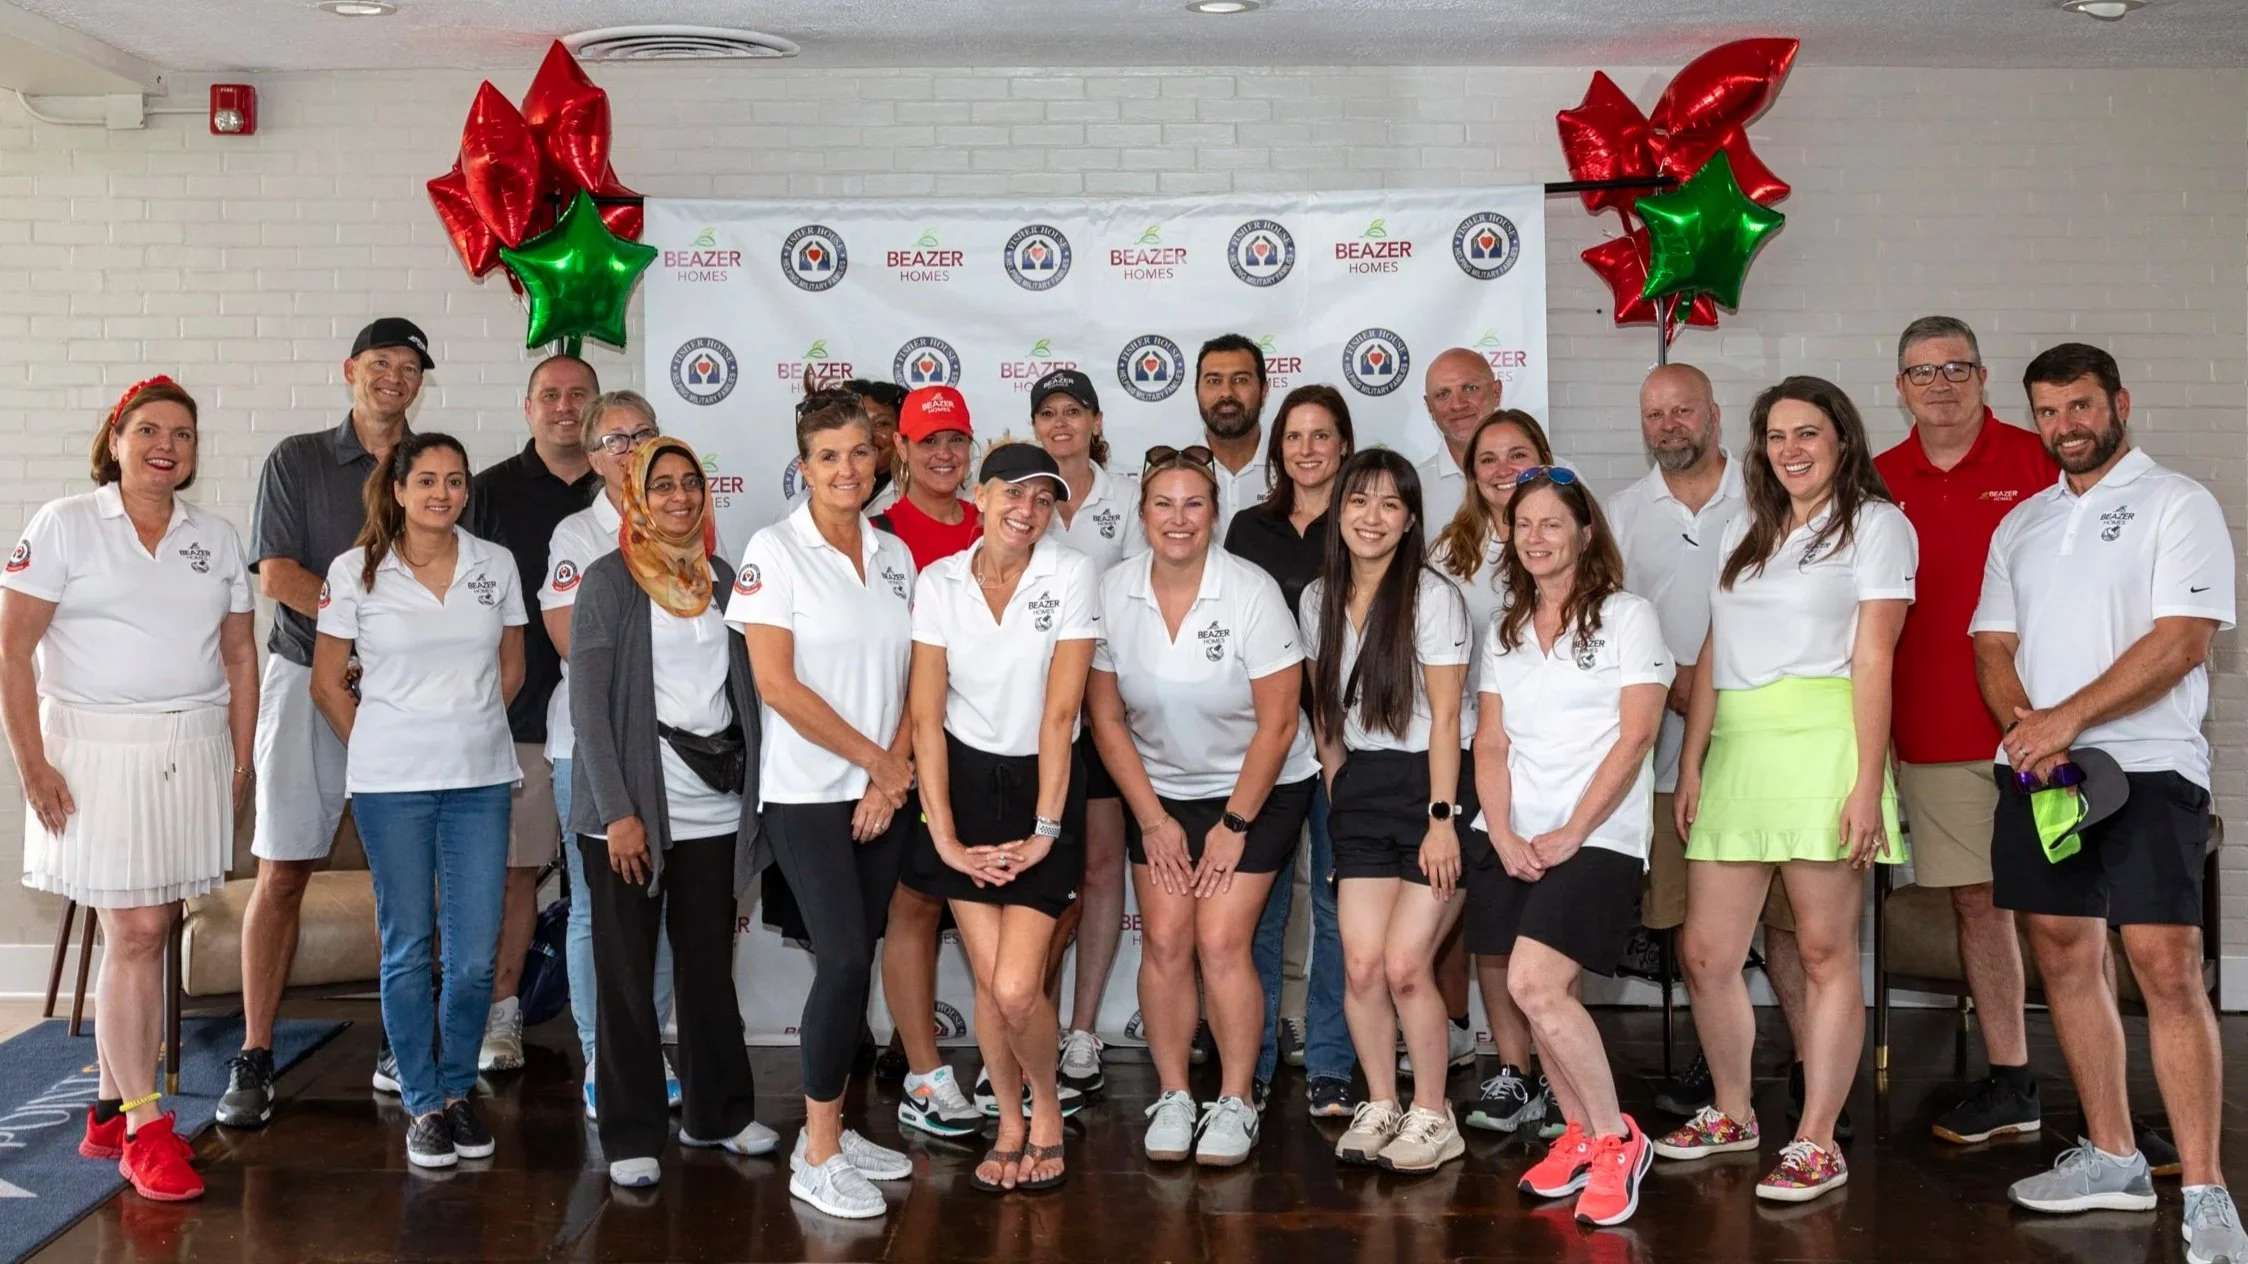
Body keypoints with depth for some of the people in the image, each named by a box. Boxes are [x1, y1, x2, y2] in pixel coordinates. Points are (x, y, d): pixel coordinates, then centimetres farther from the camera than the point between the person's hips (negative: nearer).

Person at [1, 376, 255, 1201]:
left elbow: (240, 656, 14)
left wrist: (241, 762, 8)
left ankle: (110, 1109, 18)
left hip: (193, 753, 4)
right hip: (97, 752, -4)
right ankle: (145, 1128, -1)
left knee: (145, 935, 6)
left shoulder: (216, 539, 12)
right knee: (135, 934, -8)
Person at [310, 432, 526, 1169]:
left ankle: (458, 1090, 21)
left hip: (482, 781, 2)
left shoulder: (496, 566, 5)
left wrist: (471, 732, 12)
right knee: (408, 948, 5)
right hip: (391, 786, -2)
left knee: (475, 953, 2)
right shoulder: (356, 571, -1)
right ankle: (424, 1105, 16)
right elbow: (329, 683, 4)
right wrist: (380, 751, 5)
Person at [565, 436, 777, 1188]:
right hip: (632, 806, -4)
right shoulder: (608, 581, -3)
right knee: (627, 974, 3)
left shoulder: (721, 577, 11)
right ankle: (631, 1135, 13)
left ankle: (718, 1112, 25)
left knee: (710, 964, 11)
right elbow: (589, 704, -8)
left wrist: (753, 793, 5)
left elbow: (744, 689, 12)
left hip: (714, 807, 4)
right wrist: (618, 812, -15)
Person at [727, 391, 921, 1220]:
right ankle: (817, 1155, 0)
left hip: (884, 794, 5)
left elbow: (913, 678, 8)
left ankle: (831, 1129, 20)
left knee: (855, 962, 8)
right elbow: (776, 685, -13)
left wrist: (893, 775, -5)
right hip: (808, 792, -5)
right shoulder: (774, 551, -7)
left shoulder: (894, 554, 9)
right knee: (844, 959, -12)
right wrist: (875, 758, -10)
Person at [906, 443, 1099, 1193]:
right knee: (989, 981, 2)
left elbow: (1059, 712, -13)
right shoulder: (938, 582, -3)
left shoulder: (1071, 576, -9)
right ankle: (1010, 1123, 26)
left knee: (1017, 988, -11)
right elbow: (927, 717, -4)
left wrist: (1046, 829, -14)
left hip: (1042, 786, -2)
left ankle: (1046, 1105, 19)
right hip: (966, 785, 2)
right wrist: (942, 833, -9)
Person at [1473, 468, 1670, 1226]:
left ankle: (1616, 1141, -3)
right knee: (1541, 994, 3)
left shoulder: (1628, 618, 0)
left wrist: (1571, 832, -14)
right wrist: (1502, 834, -6)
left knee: (1533, 985, -18)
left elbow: (1635, 737, -8)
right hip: (1516, 841, 5)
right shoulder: (1504, 632, 15)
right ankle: (1579, 1136, 21)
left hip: (1596, 838, -5)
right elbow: (1491, 744, 10)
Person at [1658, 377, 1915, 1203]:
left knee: (1824, 951, -1)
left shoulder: (1874, 523, 4)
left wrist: (1868, 781, -13)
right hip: (1736, 749, 6)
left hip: (1821, 742, -6)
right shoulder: (1744, 534, 21)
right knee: (1706, 954, 6)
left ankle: (1817, 1143, 7)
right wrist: (1691, 764, 9)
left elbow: (1873, 658, -6)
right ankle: (1731, 1115, 25)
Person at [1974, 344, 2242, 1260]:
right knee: (2066, 960, 8)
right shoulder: (2020, 524, 16)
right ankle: (2112, 1158, 20)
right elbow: (1994, 647, 13)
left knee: (2166, 966, -12)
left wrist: (2068, 718, -18)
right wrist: (2024, 727, -7)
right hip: (2038, 770, 6)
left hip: (2147, 768, -6)